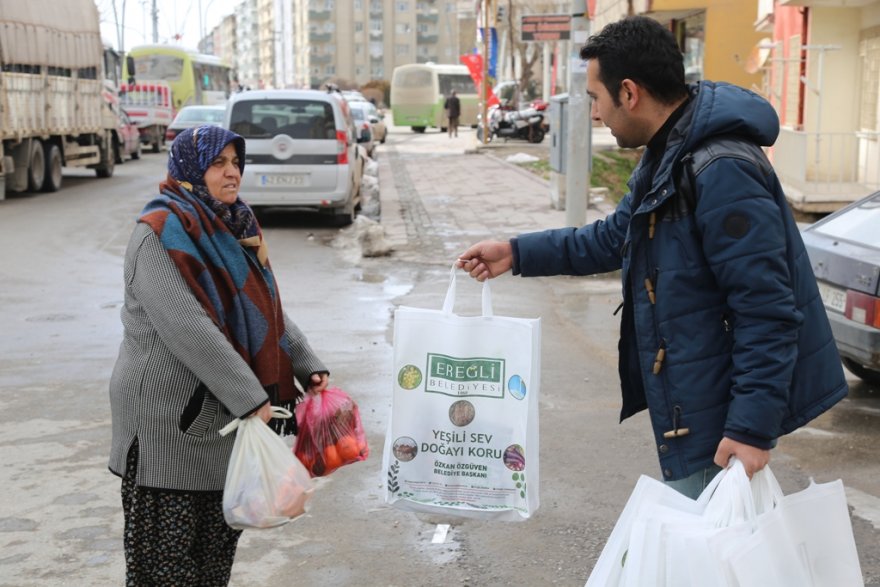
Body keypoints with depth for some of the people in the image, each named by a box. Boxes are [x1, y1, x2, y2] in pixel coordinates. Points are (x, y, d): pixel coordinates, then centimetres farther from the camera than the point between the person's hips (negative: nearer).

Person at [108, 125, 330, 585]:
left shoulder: (234, 228, 11)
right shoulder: (160, 234, -15)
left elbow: (269, 308, 14)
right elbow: (187, 329, -24)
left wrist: (307, 366, 2)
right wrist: (250, 397, -26)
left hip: (225, 415, 8)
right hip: (169, 420, -7)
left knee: (217, 546, 14)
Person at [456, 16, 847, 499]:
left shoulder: (722, 171, -25)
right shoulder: (668, 158, 10)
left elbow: (767, 311, -27)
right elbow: (614, 238, 24)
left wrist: (753, 426, -27)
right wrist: (517, 254, 19)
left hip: (723, 417, -11)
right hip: (692, 408, 11)